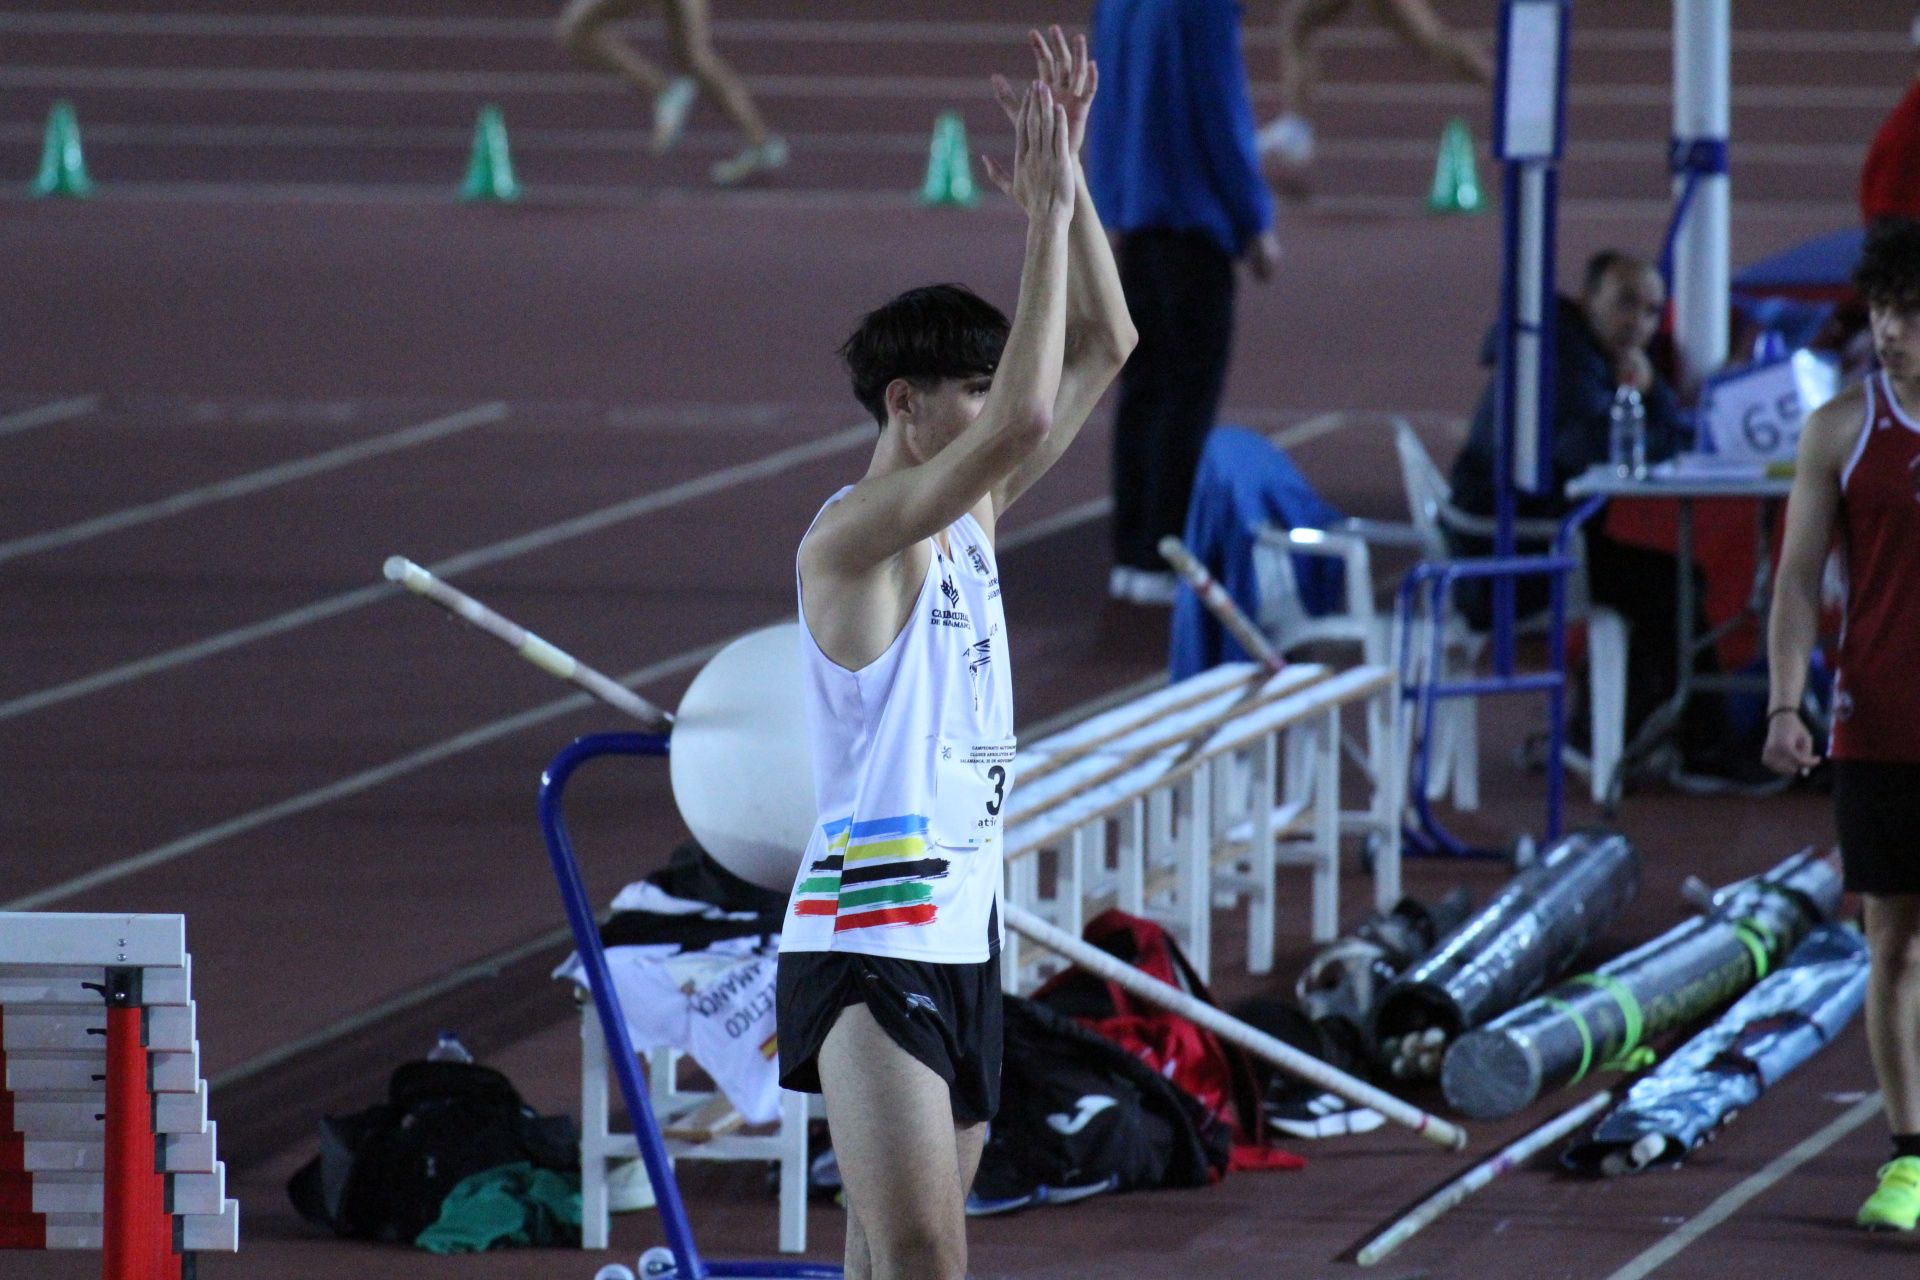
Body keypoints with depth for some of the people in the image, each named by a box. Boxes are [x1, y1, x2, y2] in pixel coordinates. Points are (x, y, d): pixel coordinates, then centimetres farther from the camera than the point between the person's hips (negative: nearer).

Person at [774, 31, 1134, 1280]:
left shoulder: (976, 515, 13)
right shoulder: (850, 537, -13)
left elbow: (1104, 348, 14)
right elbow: (1021, 422, -28)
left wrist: (1071, 176, 4)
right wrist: (1047, 216, -23)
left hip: (961, 933, 9)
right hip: (871, 939, -9)